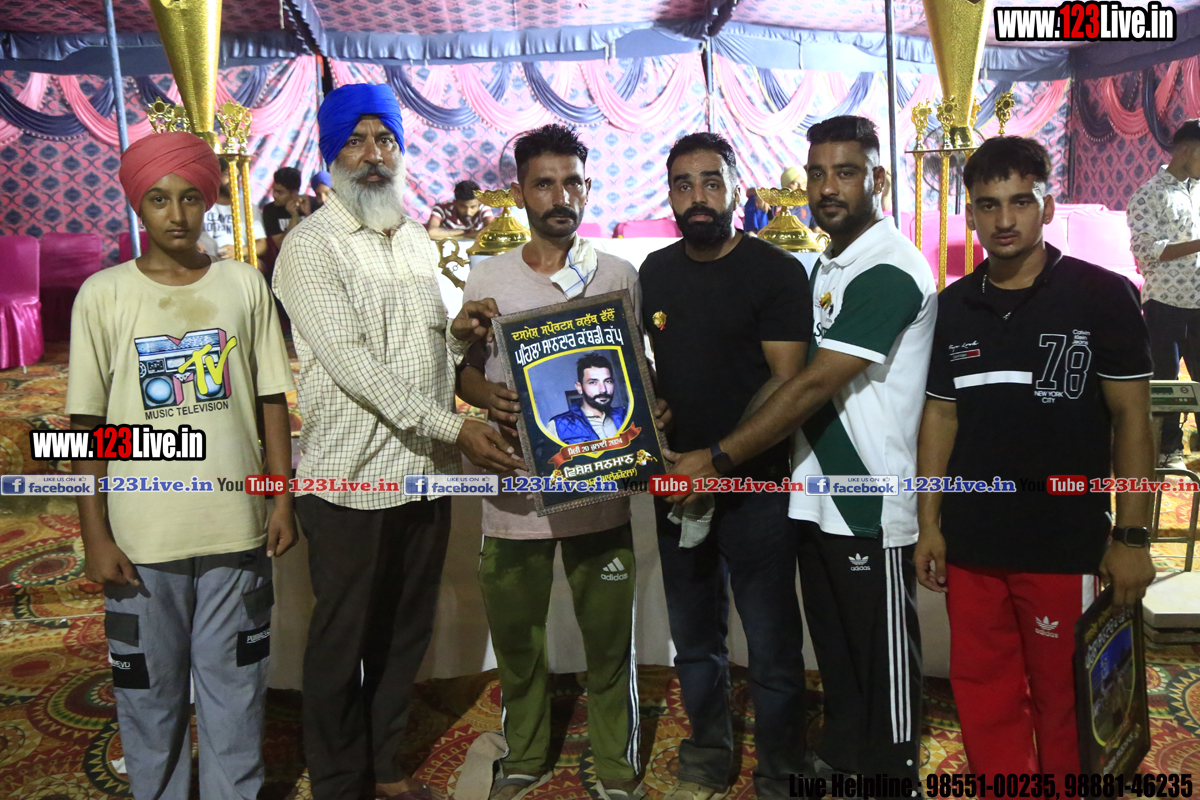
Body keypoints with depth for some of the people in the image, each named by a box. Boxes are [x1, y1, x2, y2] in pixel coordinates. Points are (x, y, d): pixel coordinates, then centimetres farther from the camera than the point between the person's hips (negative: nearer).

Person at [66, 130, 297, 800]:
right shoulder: (104, 294, -2)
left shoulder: (245, 284, 1)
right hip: (142, 537, 0)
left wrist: (283, 502, 3)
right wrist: (95, 534, -3)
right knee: (149, 689, 14)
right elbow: (87, 423, 0)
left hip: (236, 528, 1)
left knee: (236, 688, 13)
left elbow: (272, 401, 5)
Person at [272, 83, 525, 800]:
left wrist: (460, 332, -2)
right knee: (343, 640, 9)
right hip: (351, 478, -6)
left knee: (407, 632, 17)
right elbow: (350, 363, -19)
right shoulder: (311, 248, -9)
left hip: (427, 469, 6)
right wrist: (453, 426, -26)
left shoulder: (418, 242, 12)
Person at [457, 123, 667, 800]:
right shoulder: (488, 280, 3)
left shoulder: (620, 276, 3)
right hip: (516, 489, 1)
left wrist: (650, 411, -13)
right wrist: (489, 396, -14)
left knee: (610, 638, 9)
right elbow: (465, 368, 8)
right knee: (518, 639, 15)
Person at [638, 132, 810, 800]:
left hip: (755, 488, -5)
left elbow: (788, 382, -13)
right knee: (695, 642, 17)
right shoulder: (656, 272, 10)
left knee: (773, 650, 4)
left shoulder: (776, 271, -7)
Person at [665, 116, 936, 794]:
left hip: (871, 505, -8)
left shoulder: (889, 271, -17)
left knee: (882, 656, 7)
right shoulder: (829, 263, 13)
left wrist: (717, 458, -17)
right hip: (818, 496, 9)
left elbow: (814, 386, -21)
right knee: (834, 646, 20)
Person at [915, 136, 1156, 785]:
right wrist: (929, 525, 6)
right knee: (982, 694, 14)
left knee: (1063, 700, 11)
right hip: (971, 543, 4)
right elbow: (940, 418, 8)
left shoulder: (1102, 296, -6)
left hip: (1066, 544, -3)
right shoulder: (953, 307, 5)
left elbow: (1132, 418, -5)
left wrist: (1132, 536, -8)